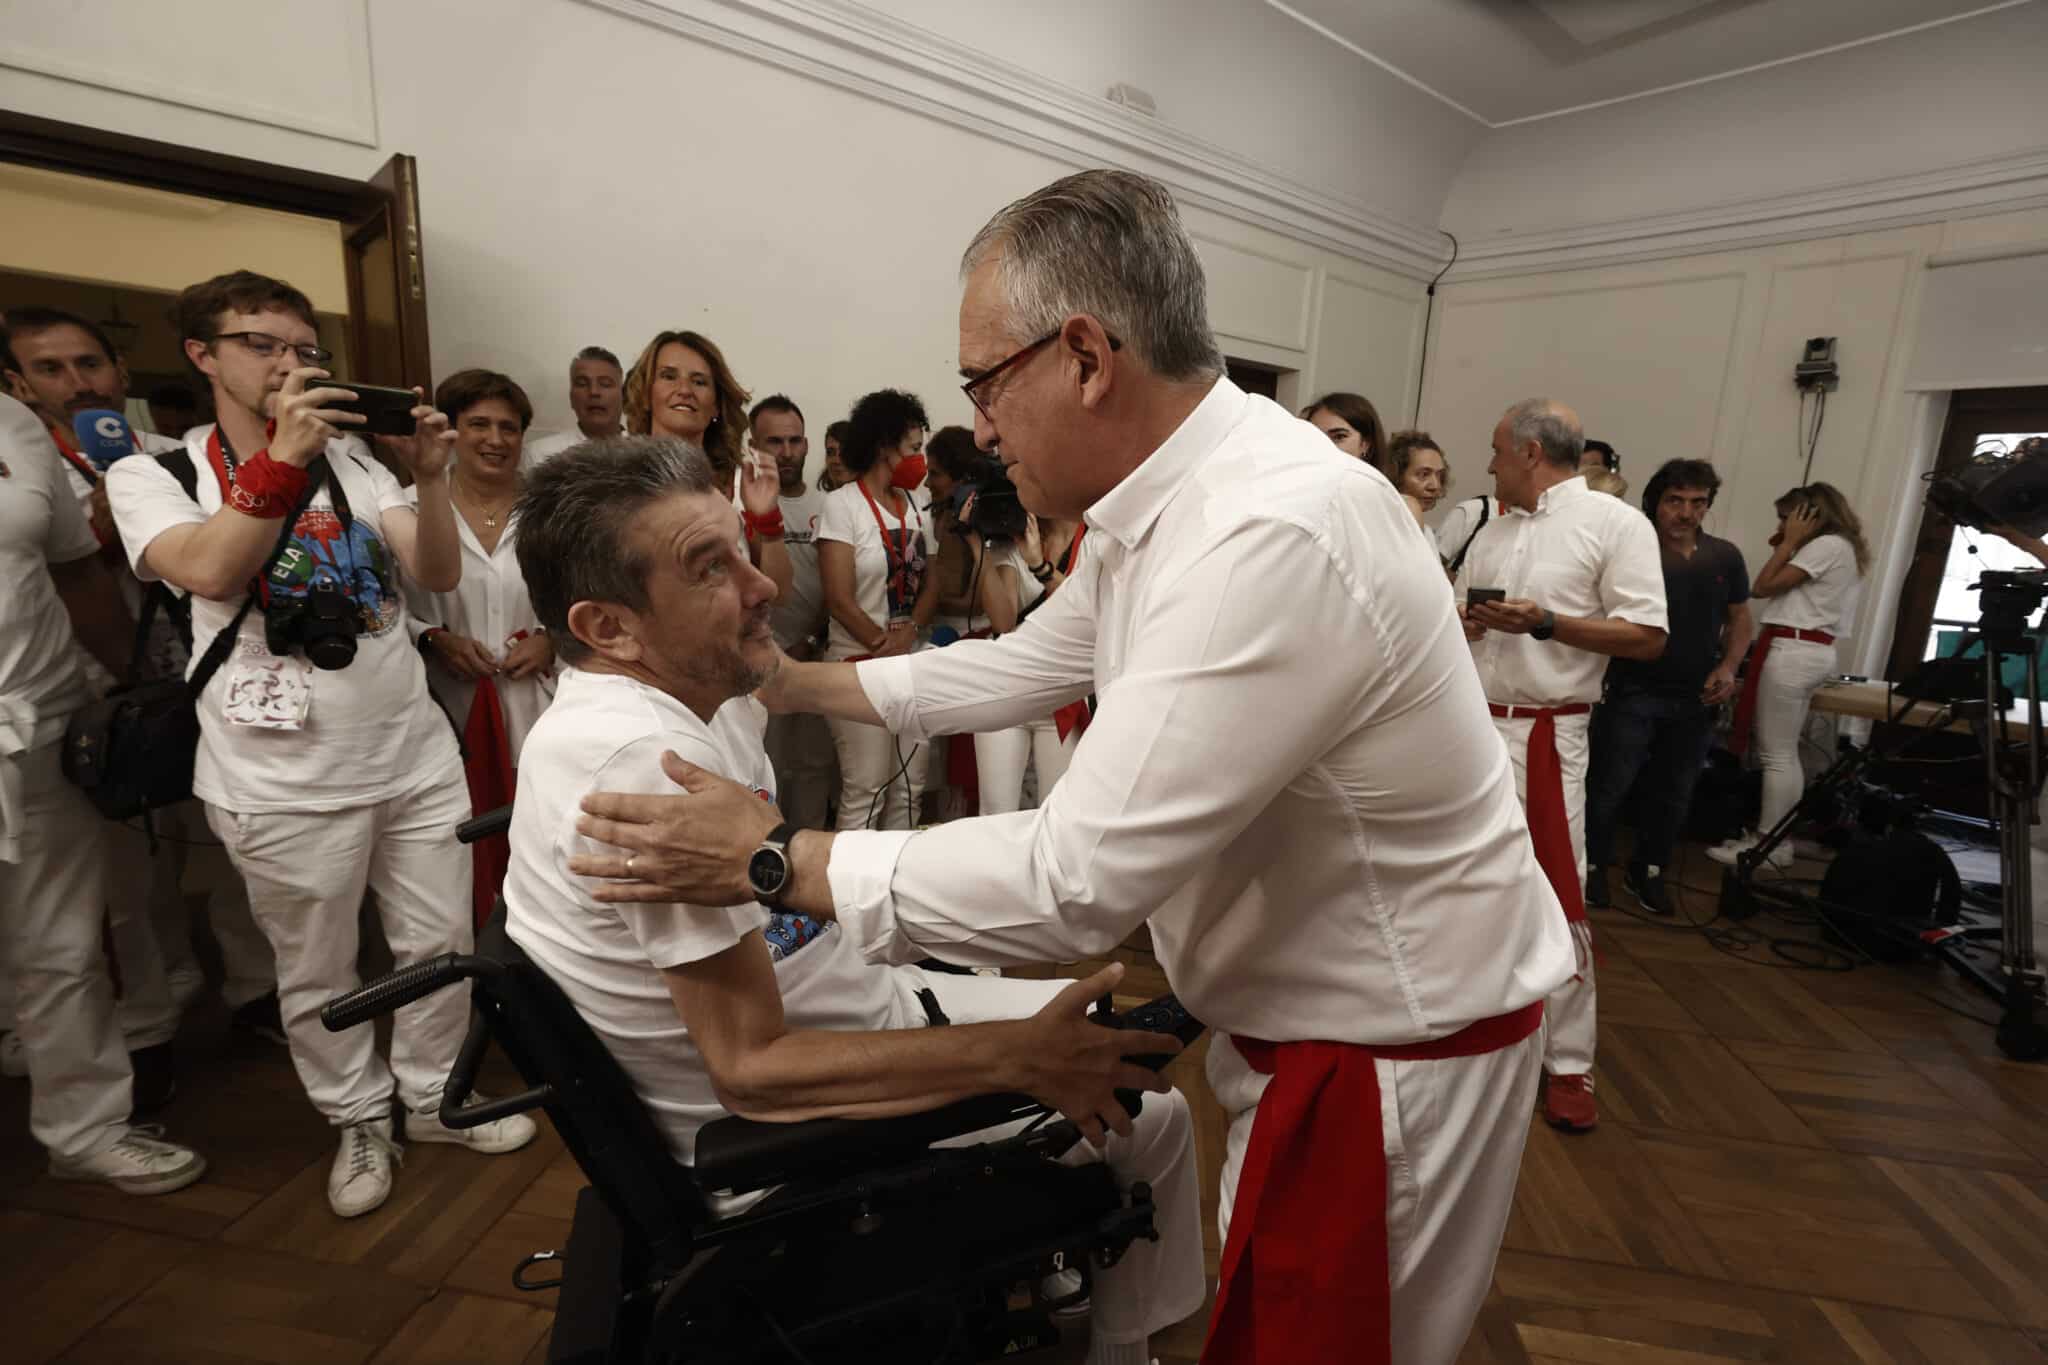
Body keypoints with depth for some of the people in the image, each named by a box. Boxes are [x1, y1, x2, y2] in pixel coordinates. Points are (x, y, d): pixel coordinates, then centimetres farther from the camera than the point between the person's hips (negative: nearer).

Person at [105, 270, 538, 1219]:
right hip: (285, 783, -3)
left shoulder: (351, 458, 7)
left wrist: (429, 478, -20)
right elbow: (210, 571, -21)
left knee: (441, 945, 13)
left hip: (418, 755, 3)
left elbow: (440, 575, -5)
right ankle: (360, 1118, 34)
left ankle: (433, 1098, 34)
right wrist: (284, 456, -28)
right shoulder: (151, 473, 0)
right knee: (317, 975, 12)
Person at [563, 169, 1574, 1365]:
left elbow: (1080, 876, -31)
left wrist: (779, 859, -20)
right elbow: (1023, 666, 11)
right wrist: (795, 683, 12)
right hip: (1301, 1008, 8)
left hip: (1395, 1046, -8)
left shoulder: (1276, 537, -33)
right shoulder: (1165, 506, -2)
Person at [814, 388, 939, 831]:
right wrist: (884, 646, -9)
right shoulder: (842, 503, -5)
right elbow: (838, 598, -12)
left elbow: (930, 584, 11)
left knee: (909, 790, 7)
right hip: (859, 666, -6)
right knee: (865, 792, -6)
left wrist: (908, 634, -8)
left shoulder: (916, 507, 13)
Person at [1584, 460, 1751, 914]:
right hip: (1633, 692, -4)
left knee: (1674, 793, 13)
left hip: (1696, 699, 5)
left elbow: (1740, 620, 14)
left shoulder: (1725, 557, 4)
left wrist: (1727, 667, -1)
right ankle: (1592, 867, 17)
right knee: (1609, 786, -1)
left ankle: (1647, 871, 29)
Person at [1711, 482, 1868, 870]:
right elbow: (1783, 587, 15)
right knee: (1785, 753, 12)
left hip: (1792, 651, -10)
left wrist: (1791, 541, -5)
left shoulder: (1827, 544, -11)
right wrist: (1786, 545, 13)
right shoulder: (1841, 547, 20)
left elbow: (1763, 587, -12)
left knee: (1776, 755, -6)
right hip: (1810, 651, 10)